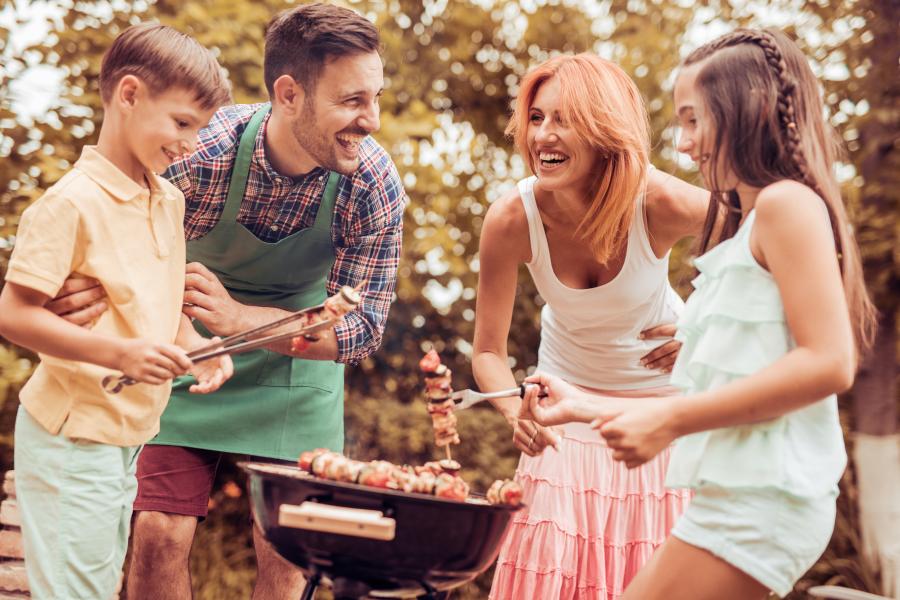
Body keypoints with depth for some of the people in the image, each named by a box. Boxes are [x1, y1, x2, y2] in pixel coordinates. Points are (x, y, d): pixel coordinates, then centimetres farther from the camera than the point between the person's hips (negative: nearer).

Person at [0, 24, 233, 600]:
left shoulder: (170, 200, 8)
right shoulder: (72, 202, -17)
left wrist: (195, 348, 0)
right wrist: (120, 353, -27)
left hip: (133, 435, 8)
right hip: (74, 437, -8)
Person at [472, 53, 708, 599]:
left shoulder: (661, 203, -28)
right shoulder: (512, 220, -24)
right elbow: (489, 351, -16)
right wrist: (517, 414, -35)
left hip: (664, 395, -1)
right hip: (570, 402, 1)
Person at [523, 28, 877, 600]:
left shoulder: (787, 201, -8)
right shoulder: (741, 226, 21)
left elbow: (829, 362, -19)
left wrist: (671, 419, -18)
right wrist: (589, 406, 22)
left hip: (764, 496, -9)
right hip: (738, 494, 9)